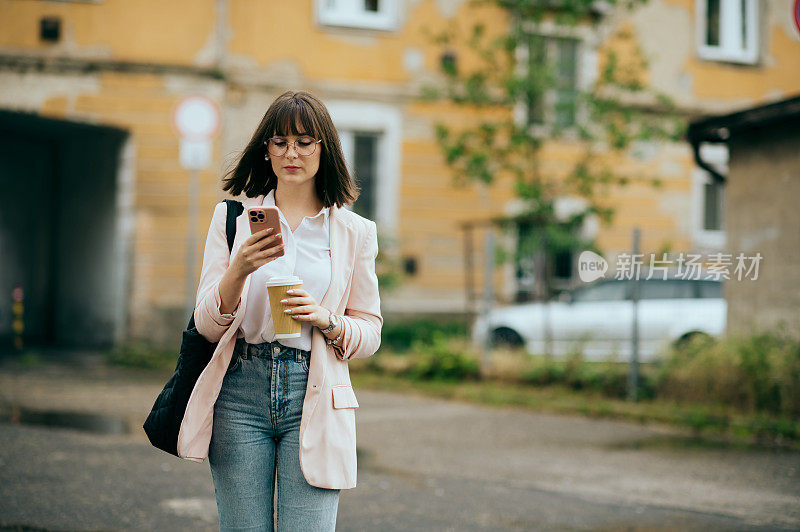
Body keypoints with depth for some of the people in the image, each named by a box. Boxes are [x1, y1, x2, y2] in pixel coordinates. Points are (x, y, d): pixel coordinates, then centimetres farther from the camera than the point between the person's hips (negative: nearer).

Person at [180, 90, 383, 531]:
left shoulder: (354, 231, 8)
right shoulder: (233, 217, 8)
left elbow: (370, 332, 10)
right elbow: (208, 325, 2)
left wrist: (325, 320, -10)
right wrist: (239, 270, -16)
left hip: (313, 398, 0)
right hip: (240, 393, 0)